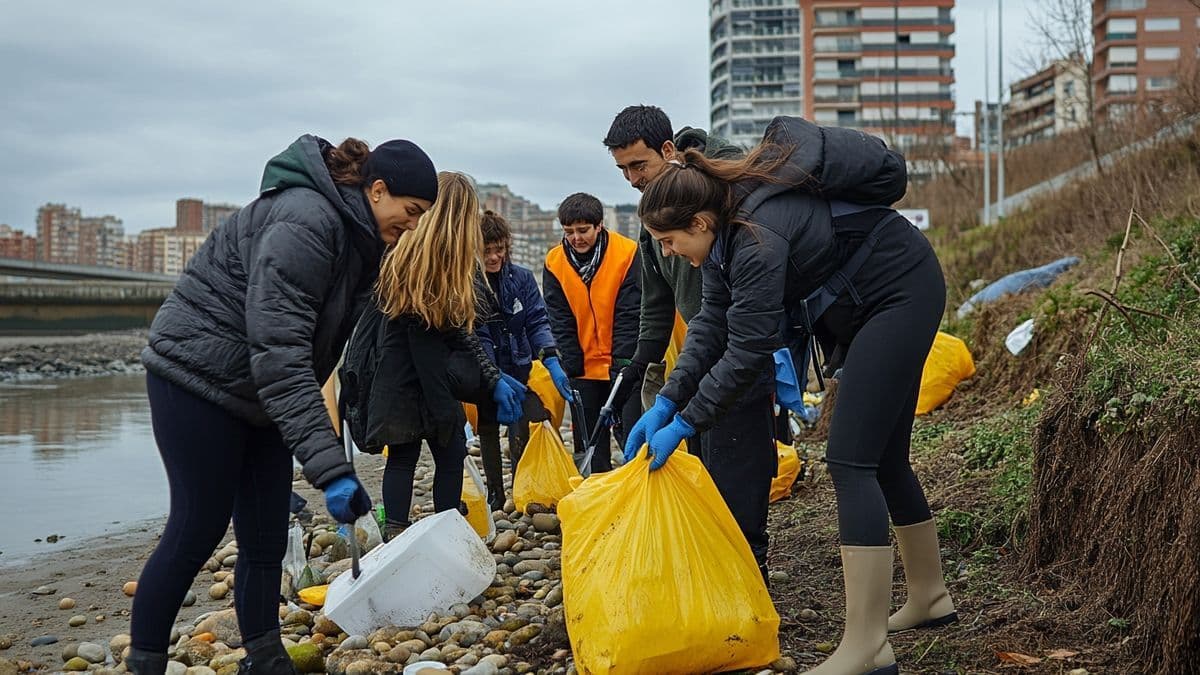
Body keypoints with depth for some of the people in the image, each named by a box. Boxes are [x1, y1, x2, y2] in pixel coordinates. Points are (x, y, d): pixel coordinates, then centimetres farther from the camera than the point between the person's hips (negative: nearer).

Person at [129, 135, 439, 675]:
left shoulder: (359, 240, 5)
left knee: (266, 537, 6)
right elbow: (279, 352, -34)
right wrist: (330, 468, -38)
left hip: (258, 393, 9)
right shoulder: (306, 223, -26)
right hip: (199, 377, -9)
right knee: (199, 528, -4)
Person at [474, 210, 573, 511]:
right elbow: (474, 339, -15)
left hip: (521, 374, 2)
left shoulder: (521, 277, 0)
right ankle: (495, 505, 22)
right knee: (488, 441, 11)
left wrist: (552, 362, -15)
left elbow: (537, 323, 0)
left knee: (524, 441, -1)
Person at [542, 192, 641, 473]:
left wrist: (622, 364, -15)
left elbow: (629, 315, -12)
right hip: (583, 368, 3)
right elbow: (560, 322, -1)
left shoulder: (628, 254, -12)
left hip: (623, 366, -3)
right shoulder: (554, 263, -2)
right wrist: (573, 368, -7)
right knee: (590, 449, 8)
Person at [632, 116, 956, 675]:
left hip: (902, 294, -10)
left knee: (850, 460, -15)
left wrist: (683, 425, -19)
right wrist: (665, 404, -4)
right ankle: (930, 597, 31)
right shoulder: (728, 220, -2)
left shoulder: (759, 236, -31)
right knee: (881, 458, 15)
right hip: (864, 306, 10)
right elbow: (711, 325, 2)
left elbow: (746, 352, -27)